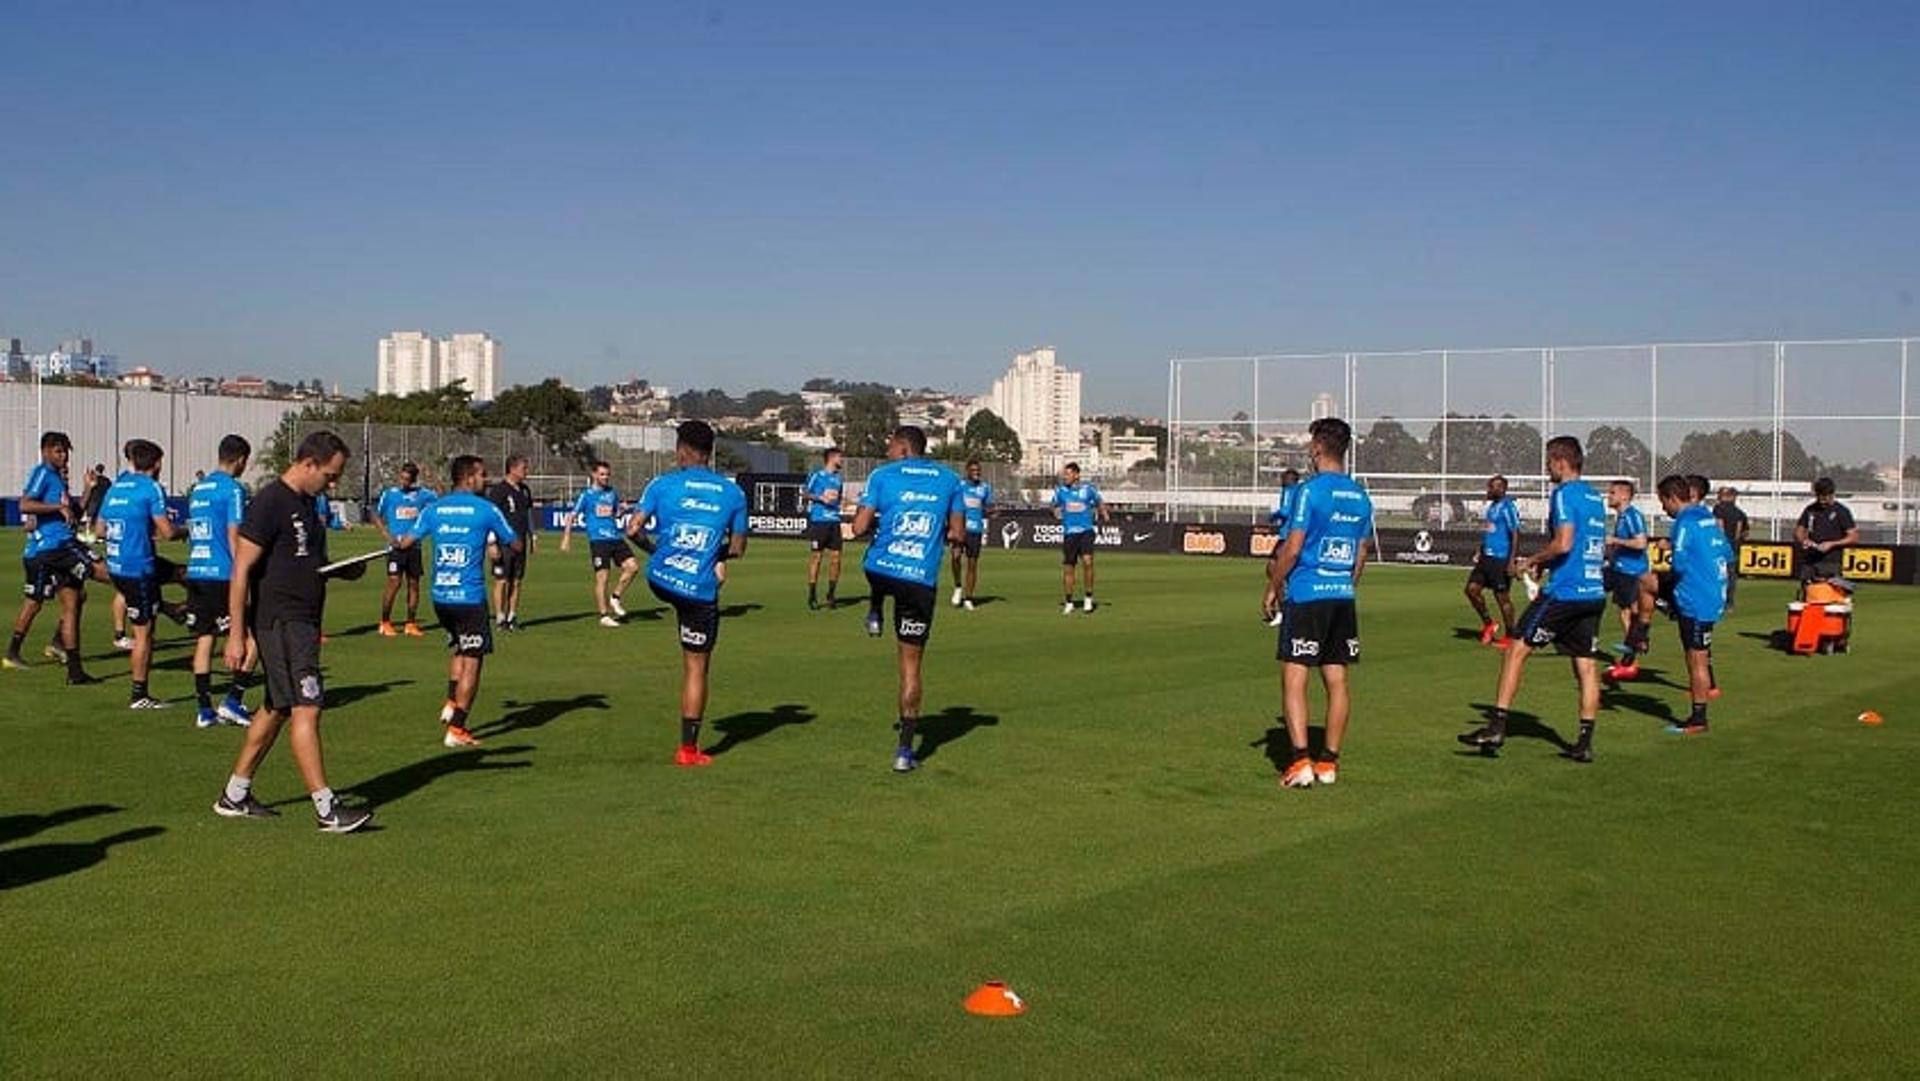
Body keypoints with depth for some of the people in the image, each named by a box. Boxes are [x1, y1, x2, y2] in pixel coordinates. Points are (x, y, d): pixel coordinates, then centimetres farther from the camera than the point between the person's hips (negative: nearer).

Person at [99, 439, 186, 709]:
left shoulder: (115, 486, 10)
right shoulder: (151, 488, -13)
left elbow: (101, 528, 18)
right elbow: (168, 532, -18)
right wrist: (184, 530, 5)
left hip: (115, 565, 8)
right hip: (138, 568, -8)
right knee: (143, 632, 1)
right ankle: (139, 695, 5)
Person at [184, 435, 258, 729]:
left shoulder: (198, 488, 16)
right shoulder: (233, 489, -8)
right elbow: (234, 536, -12)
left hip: (196, 572, 8)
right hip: (222, 574, -8)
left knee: (204, 639, 9)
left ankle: (204, 710, 10)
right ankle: (233, 701, -5)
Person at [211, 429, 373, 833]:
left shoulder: (307, 503, 14)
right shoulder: (269, 503, -14)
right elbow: (241, 570, -16)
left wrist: (344, 570, 6)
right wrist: (236, 635, -18)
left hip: (303, 623, 10)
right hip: (279, 622, -10)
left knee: (277, 708, 15)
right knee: (306, 709, -12)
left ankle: (234, 795, 26)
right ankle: (327, 810, -11)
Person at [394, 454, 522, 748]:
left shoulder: (434, 508, 6)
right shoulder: (486, 509, -6)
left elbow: (406, 543, 3)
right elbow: (515, 545, 1)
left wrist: (397, 542, 27)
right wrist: (495, 542, 22)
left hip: (440, 595, 6)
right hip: (470, 596, -5)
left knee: (461, 650, 26)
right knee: (472, 661, 1)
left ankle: (451, 704, 14)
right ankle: (455, 729, -2)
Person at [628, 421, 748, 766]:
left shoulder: (664, 484, -2)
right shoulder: (733, 493, 2)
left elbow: (634, 529, -6)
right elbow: (737, 549, 7)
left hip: (660, 580, 0)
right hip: (701, 592, 0)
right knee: (696, 669, 9)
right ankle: (689, 749, 13)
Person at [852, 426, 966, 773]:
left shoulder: (883, 475, 0)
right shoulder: (949, 479, 8)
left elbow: (860, 527, -6)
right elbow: (958, 534, 10)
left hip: (880, 572, -1)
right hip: (921, 582, 1)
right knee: (911, 663, 7)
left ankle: (874, 614, 35)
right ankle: (904, 750, 6)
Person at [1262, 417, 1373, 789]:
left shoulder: (1310, 491, -11)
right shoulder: (1361, 496, 10)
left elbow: (1292, 548, -13)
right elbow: (1361, 554, 16)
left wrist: (1274, 587, -1)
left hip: (1306, 596, -7)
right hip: (1344, 598, 7)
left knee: (1294, 678, -3)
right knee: (1336, 681, 9)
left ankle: (1300, 761, -9)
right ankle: (1329, 762, 14)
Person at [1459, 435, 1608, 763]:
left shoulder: (1565, 494, -9)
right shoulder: (1594, 497, 17)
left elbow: (1563, 543, -20)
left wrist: (1532, 561, -4)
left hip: (1564, 591, -8)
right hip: (1594, 592, 8)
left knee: (1517, 649, -2)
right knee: (1586, 666, 8)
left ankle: (1497, 726, -4)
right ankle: (1585, 742, 9)